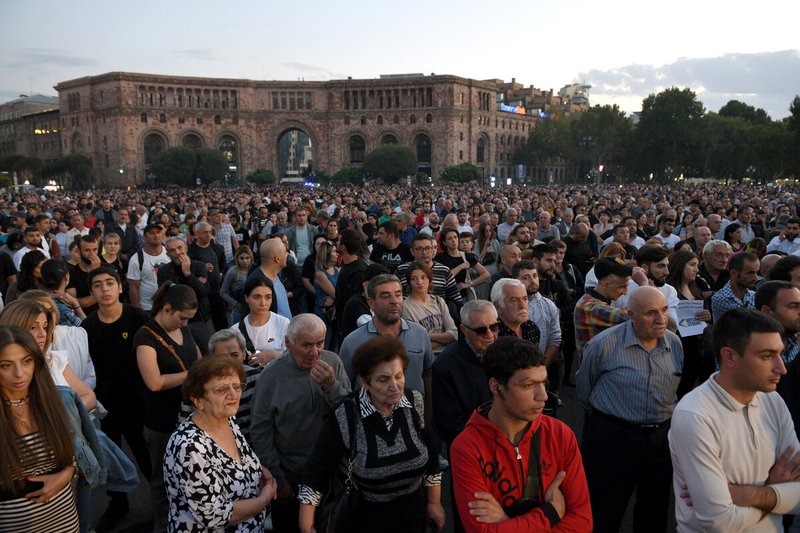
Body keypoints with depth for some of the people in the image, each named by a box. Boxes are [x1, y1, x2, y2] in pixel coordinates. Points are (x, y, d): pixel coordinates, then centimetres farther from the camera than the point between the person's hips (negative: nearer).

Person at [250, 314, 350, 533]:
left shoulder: (333, 363, -11)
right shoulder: (272, 376, -16)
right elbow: (260, 433, -9)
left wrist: (332, 386, -27)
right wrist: (278, 479, -6)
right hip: (290, 480, -2)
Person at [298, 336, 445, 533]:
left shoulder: (415, 403, -13)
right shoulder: (345, 418, -24)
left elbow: (431, 455, 0)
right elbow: (316, 474, -19)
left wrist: (434, 502, 6)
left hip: (414, 512, 3)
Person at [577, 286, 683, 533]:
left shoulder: (675, 343, -2)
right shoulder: (604, 344, -17)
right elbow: (584, 388, -1)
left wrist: (665, 419, 17)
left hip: (661, 438, 5)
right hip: (612, 438, -4)